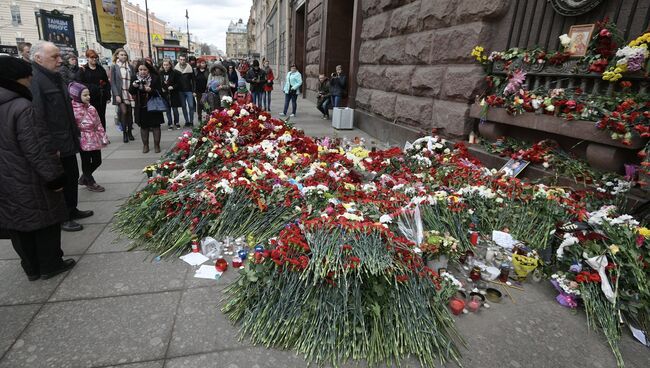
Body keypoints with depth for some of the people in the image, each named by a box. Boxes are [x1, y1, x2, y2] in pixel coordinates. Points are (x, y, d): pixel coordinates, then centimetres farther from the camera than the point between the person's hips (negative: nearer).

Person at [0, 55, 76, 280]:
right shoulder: (22, 107, -21)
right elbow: (37, 149, -23)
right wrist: (55, 177, -16)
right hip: (30, 182, -8)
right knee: (45, 221, 9)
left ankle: (32, 268, 30)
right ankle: (51, 265, 22)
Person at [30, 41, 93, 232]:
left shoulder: (54, 77, 13)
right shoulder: (34, 80, -19)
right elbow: (37, 117, -24)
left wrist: (75, 134, 20)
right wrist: (51, 147, -24)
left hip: (67, 141, 9)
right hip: (54, 147, -9)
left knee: (72, 177, 19)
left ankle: (71, 210, 34)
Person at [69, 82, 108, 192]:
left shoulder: (91, 108, 5)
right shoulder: (73, 110, -15)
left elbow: (98, 124, 10)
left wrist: (103, 137, 9)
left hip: (94, 140, 7)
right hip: (83, 141, -7)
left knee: (97, 161, 13)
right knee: (86, 162, 7)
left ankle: (83, 179, 36)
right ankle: (90, 183, 25)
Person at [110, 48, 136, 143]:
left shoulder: (130, 67, 10)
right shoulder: (114, 67, 2)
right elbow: (112, 82, -1)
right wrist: (116, 95, -11)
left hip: (130, 93, 3)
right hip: (120, 93, -3)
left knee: (129, 112, 5)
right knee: (123, 112, -7)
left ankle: (130, 132, 15)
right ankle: (124, 133, 2)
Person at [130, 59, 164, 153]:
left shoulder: (155, 78, -7)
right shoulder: (135, 78, 2)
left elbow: (160, 92, -11)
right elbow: (131, 92, 1)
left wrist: (150, 90, -27)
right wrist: (133, 86, -18)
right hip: (141, 107, 3)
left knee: (155, 126, 4)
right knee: (143, 126, 10)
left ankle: (156, 145, 15)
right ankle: (145, 145, 20)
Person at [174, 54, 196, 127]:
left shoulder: (190, 68, -2)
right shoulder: (176, 69, 3)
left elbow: (193, 80, 0)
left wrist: (193, 91, -5)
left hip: (189, 90, -2)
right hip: (180, 91, 2)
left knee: (191, 106, -5)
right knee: (183, 107, 6)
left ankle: (191, 121, 5)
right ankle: (187, 121, 13)